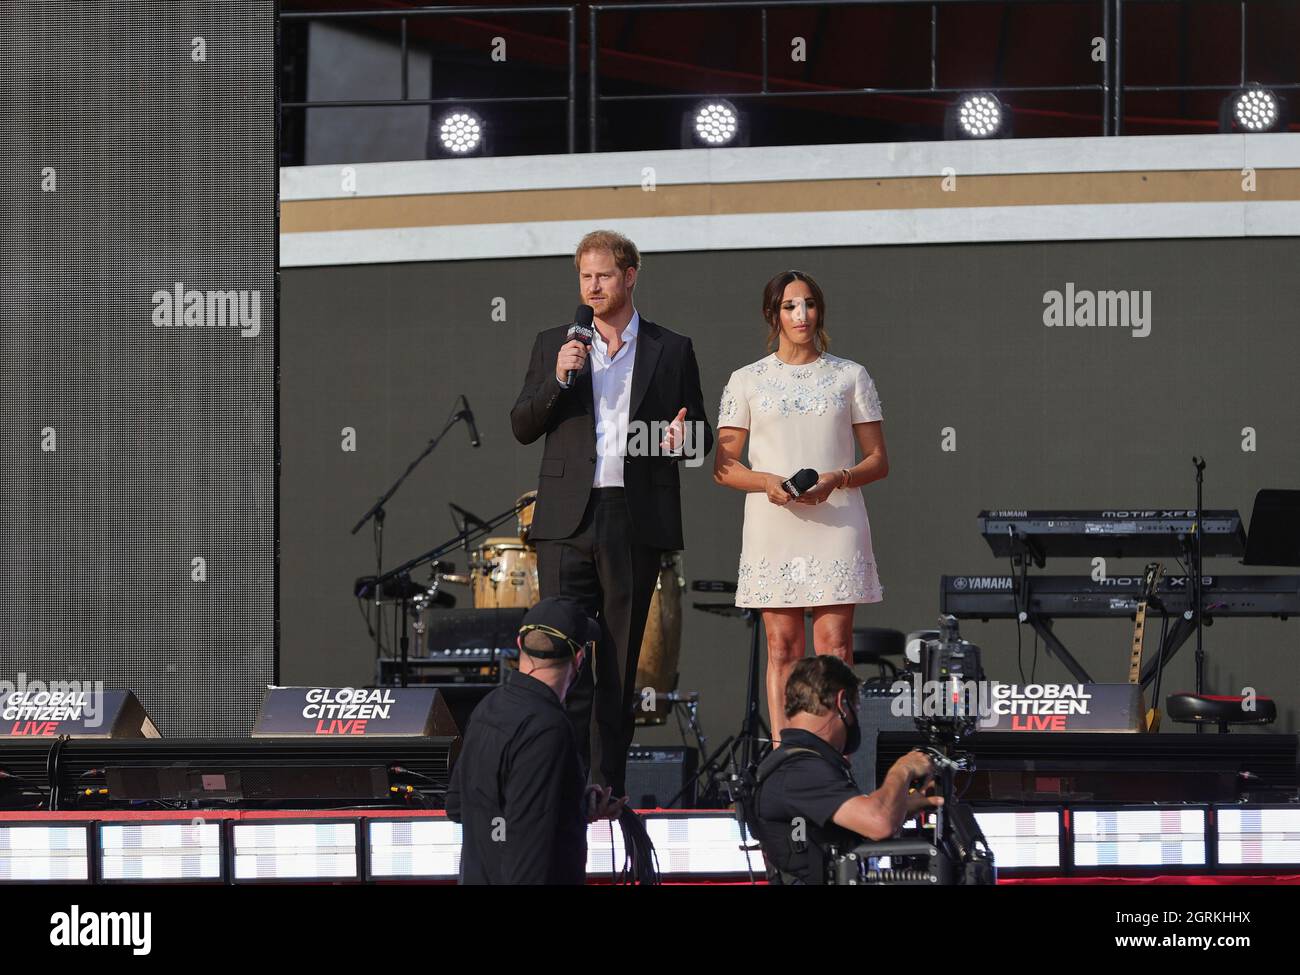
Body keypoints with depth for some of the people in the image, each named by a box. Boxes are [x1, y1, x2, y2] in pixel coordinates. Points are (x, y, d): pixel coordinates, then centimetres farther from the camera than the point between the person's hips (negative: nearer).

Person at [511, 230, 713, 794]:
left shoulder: (672, 351, 10)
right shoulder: (553, 345, 11)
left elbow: (701, 437, 13)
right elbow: (522, 428, 7)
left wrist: (683, 438, -10)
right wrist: (558, 379, -9)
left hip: (636, 520, 0)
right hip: (568, 519, 0)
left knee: (620, 661, 4)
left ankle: (608, 784, 8)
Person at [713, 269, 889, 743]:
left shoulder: (850, 376, 11)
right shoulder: (747, 381, 11)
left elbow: (878, 460, 10)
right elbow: (723, 466, 8)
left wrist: (838, 479, -11)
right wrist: (767, 482, -12)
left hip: (836, 523, 0)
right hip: (774, 526, 0)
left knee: (834, 644, -7)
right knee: (782, 645, -2)